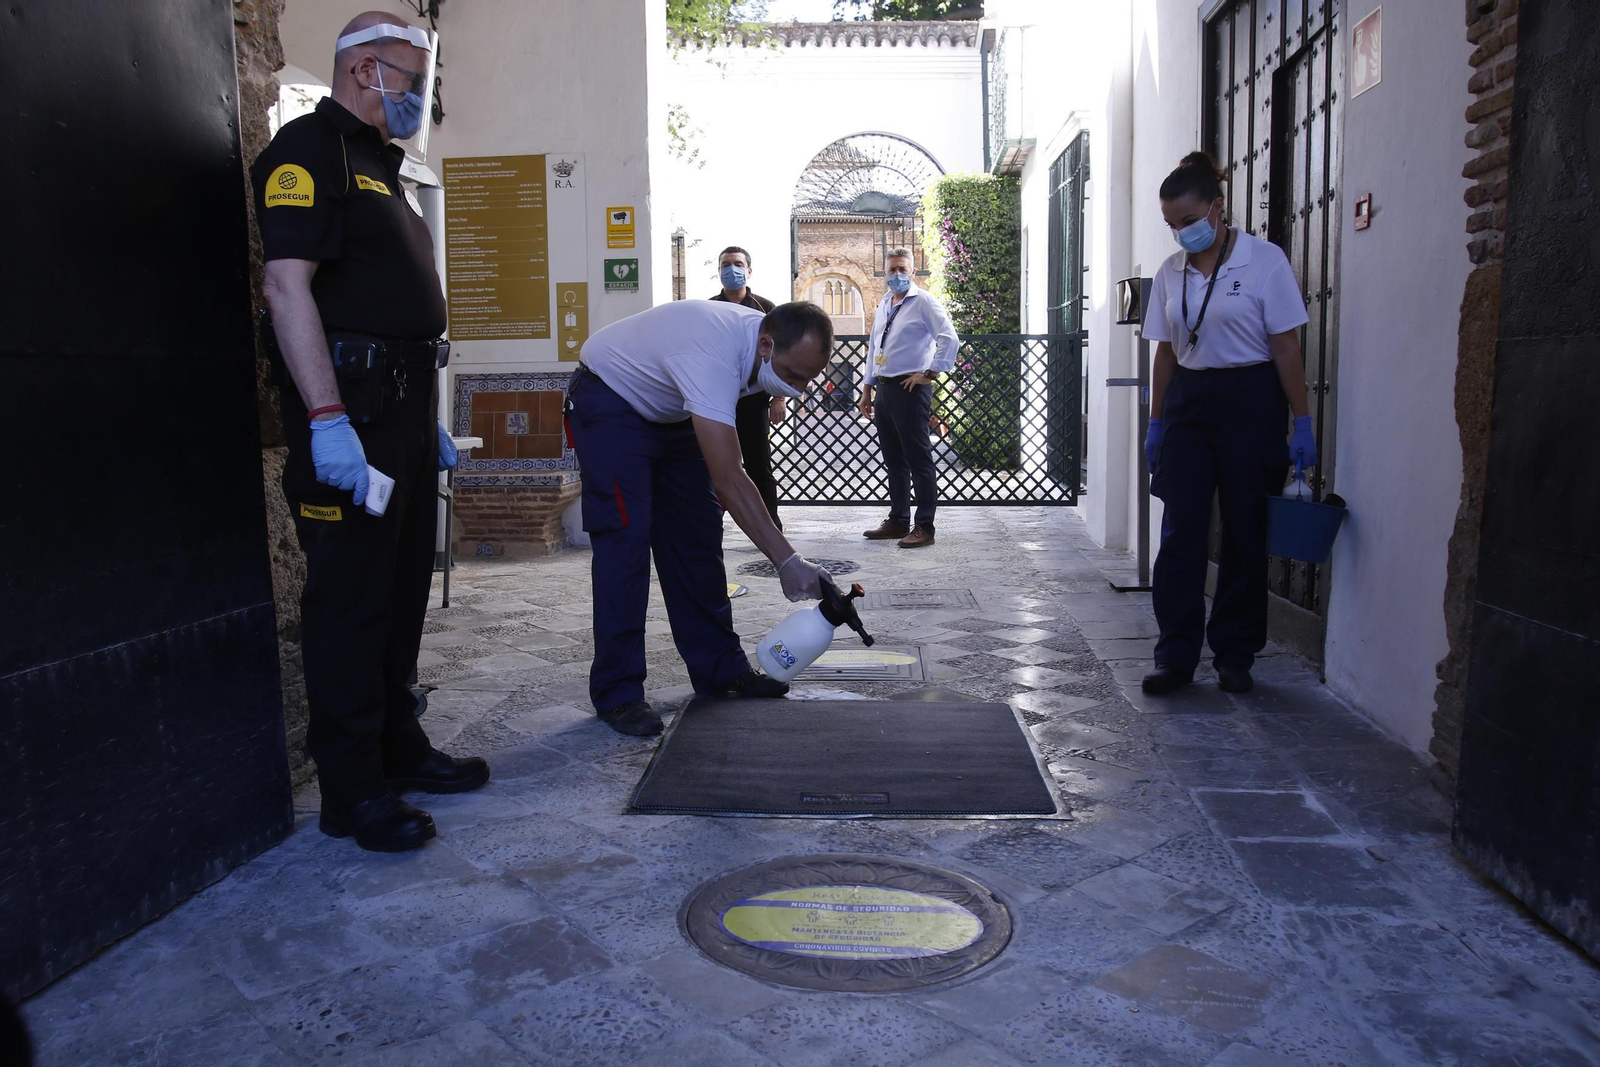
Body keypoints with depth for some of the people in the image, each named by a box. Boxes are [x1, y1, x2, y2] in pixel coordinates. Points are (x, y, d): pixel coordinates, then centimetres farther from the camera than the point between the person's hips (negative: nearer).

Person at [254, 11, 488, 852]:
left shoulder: (377, 165, 24)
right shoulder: (307, 151, -6)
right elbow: (288, 287, -17)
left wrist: (428, 420, 22)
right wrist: (327, 419, -26)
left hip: (400, 405, 10)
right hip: (347, 408, -10)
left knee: (403, 585, 14)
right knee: (349, 594, -6)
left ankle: (398, 746, 26)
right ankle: (352, 789, 3)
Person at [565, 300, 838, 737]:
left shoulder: (768, 341, -13)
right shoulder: (713, 356, -40)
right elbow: (729, 480, -44)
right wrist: (787, 561, -45)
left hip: (670, 413, 8)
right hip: (610, 403, -8)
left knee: (697, 536, 4)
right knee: (625, 537, -16)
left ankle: (720, 671, 11)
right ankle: (617, 695, -9)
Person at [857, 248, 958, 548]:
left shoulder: (923, 301, -6)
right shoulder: (884, 304, 18)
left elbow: (949, 337, -15)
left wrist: (930, 373, -15)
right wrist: (867, 388, 19)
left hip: (910, 389, -8)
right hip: (884, 389, 8)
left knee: (918, 460, -5)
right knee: (893, 461, 13)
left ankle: (924, 527, -2)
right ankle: (898, 521, 21)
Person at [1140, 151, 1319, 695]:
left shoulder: (1265, 261, -4)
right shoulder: (1170, 273, 9)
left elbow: (1287, 347, -6)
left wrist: (1301, 422, -9)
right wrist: (1155, 424, 10)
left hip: (1250, 400, -4)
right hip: (1187, 401, 4)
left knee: (1244, 532, 2)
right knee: (1180, 532, -2)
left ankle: (1235, 656, 14)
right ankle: (1175, 655, 3)